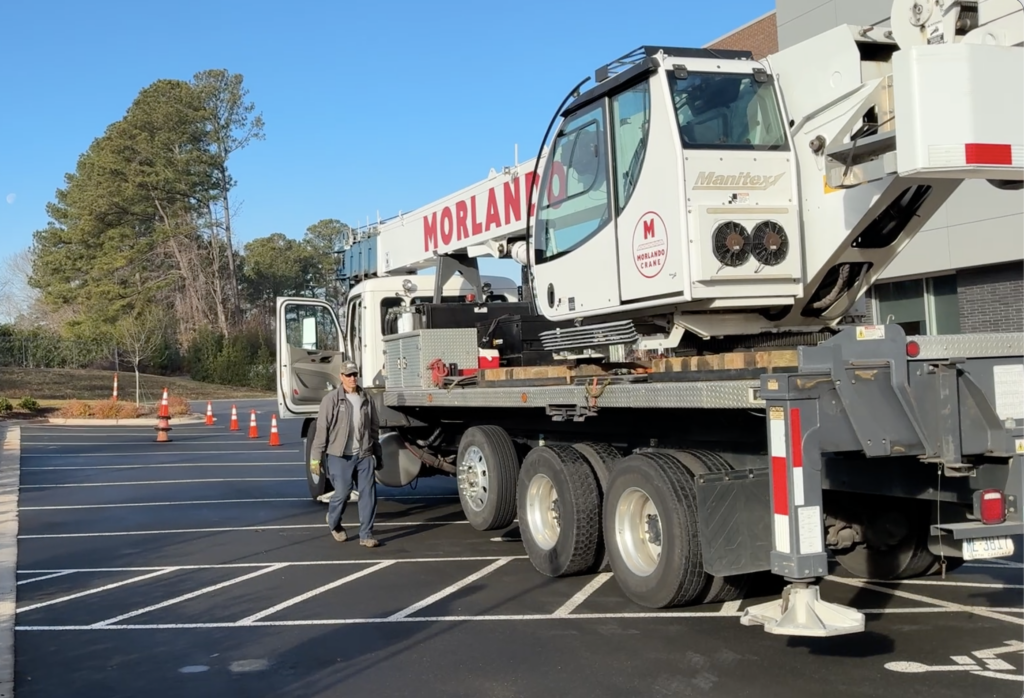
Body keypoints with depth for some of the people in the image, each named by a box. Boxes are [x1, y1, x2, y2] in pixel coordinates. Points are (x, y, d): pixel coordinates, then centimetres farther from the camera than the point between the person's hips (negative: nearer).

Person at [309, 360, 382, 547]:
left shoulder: (366, 399, 10)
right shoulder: (332, 399, -4)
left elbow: (374, 428, 16)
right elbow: (322, 428, -7)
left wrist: (377, 454, 17)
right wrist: (317, 455, -10)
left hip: (365, 455, 4)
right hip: (340, 456, -4)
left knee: (368, 494, -1)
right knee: (342, 492, 0)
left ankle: (366, 534, 6)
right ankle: (334, 524, 30)